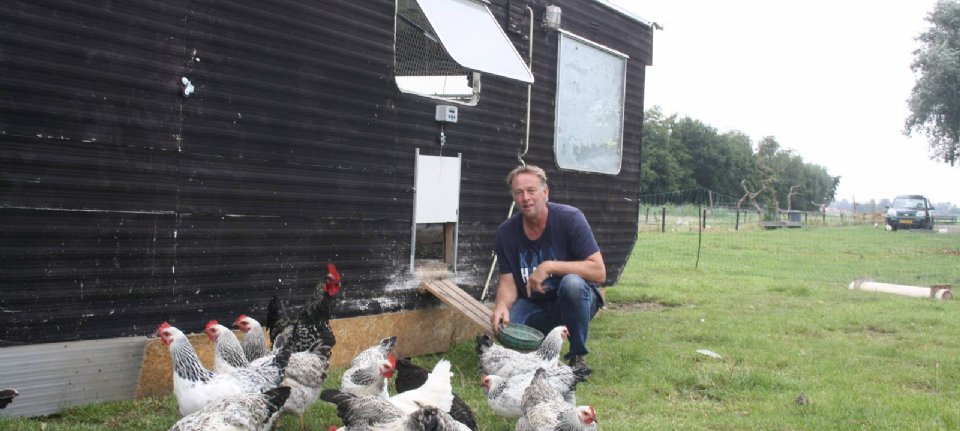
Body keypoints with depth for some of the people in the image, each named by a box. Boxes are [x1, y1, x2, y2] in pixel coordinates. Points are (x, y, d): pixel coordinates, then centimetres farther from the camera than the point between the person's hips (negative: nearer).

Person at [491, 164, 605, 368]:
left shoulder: (570, 218, -18)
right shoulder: (506, 232, -6)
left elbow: (599, 272, -22)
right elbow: (508, 283, -5)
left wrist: (549, 267, -29)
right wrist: (501, 305, -28)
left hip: (577, 299, -2)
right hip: (532, 305, 3)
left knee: (572, 283, -37)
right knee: (504, 326, -28)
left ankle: (578, 355, -14)